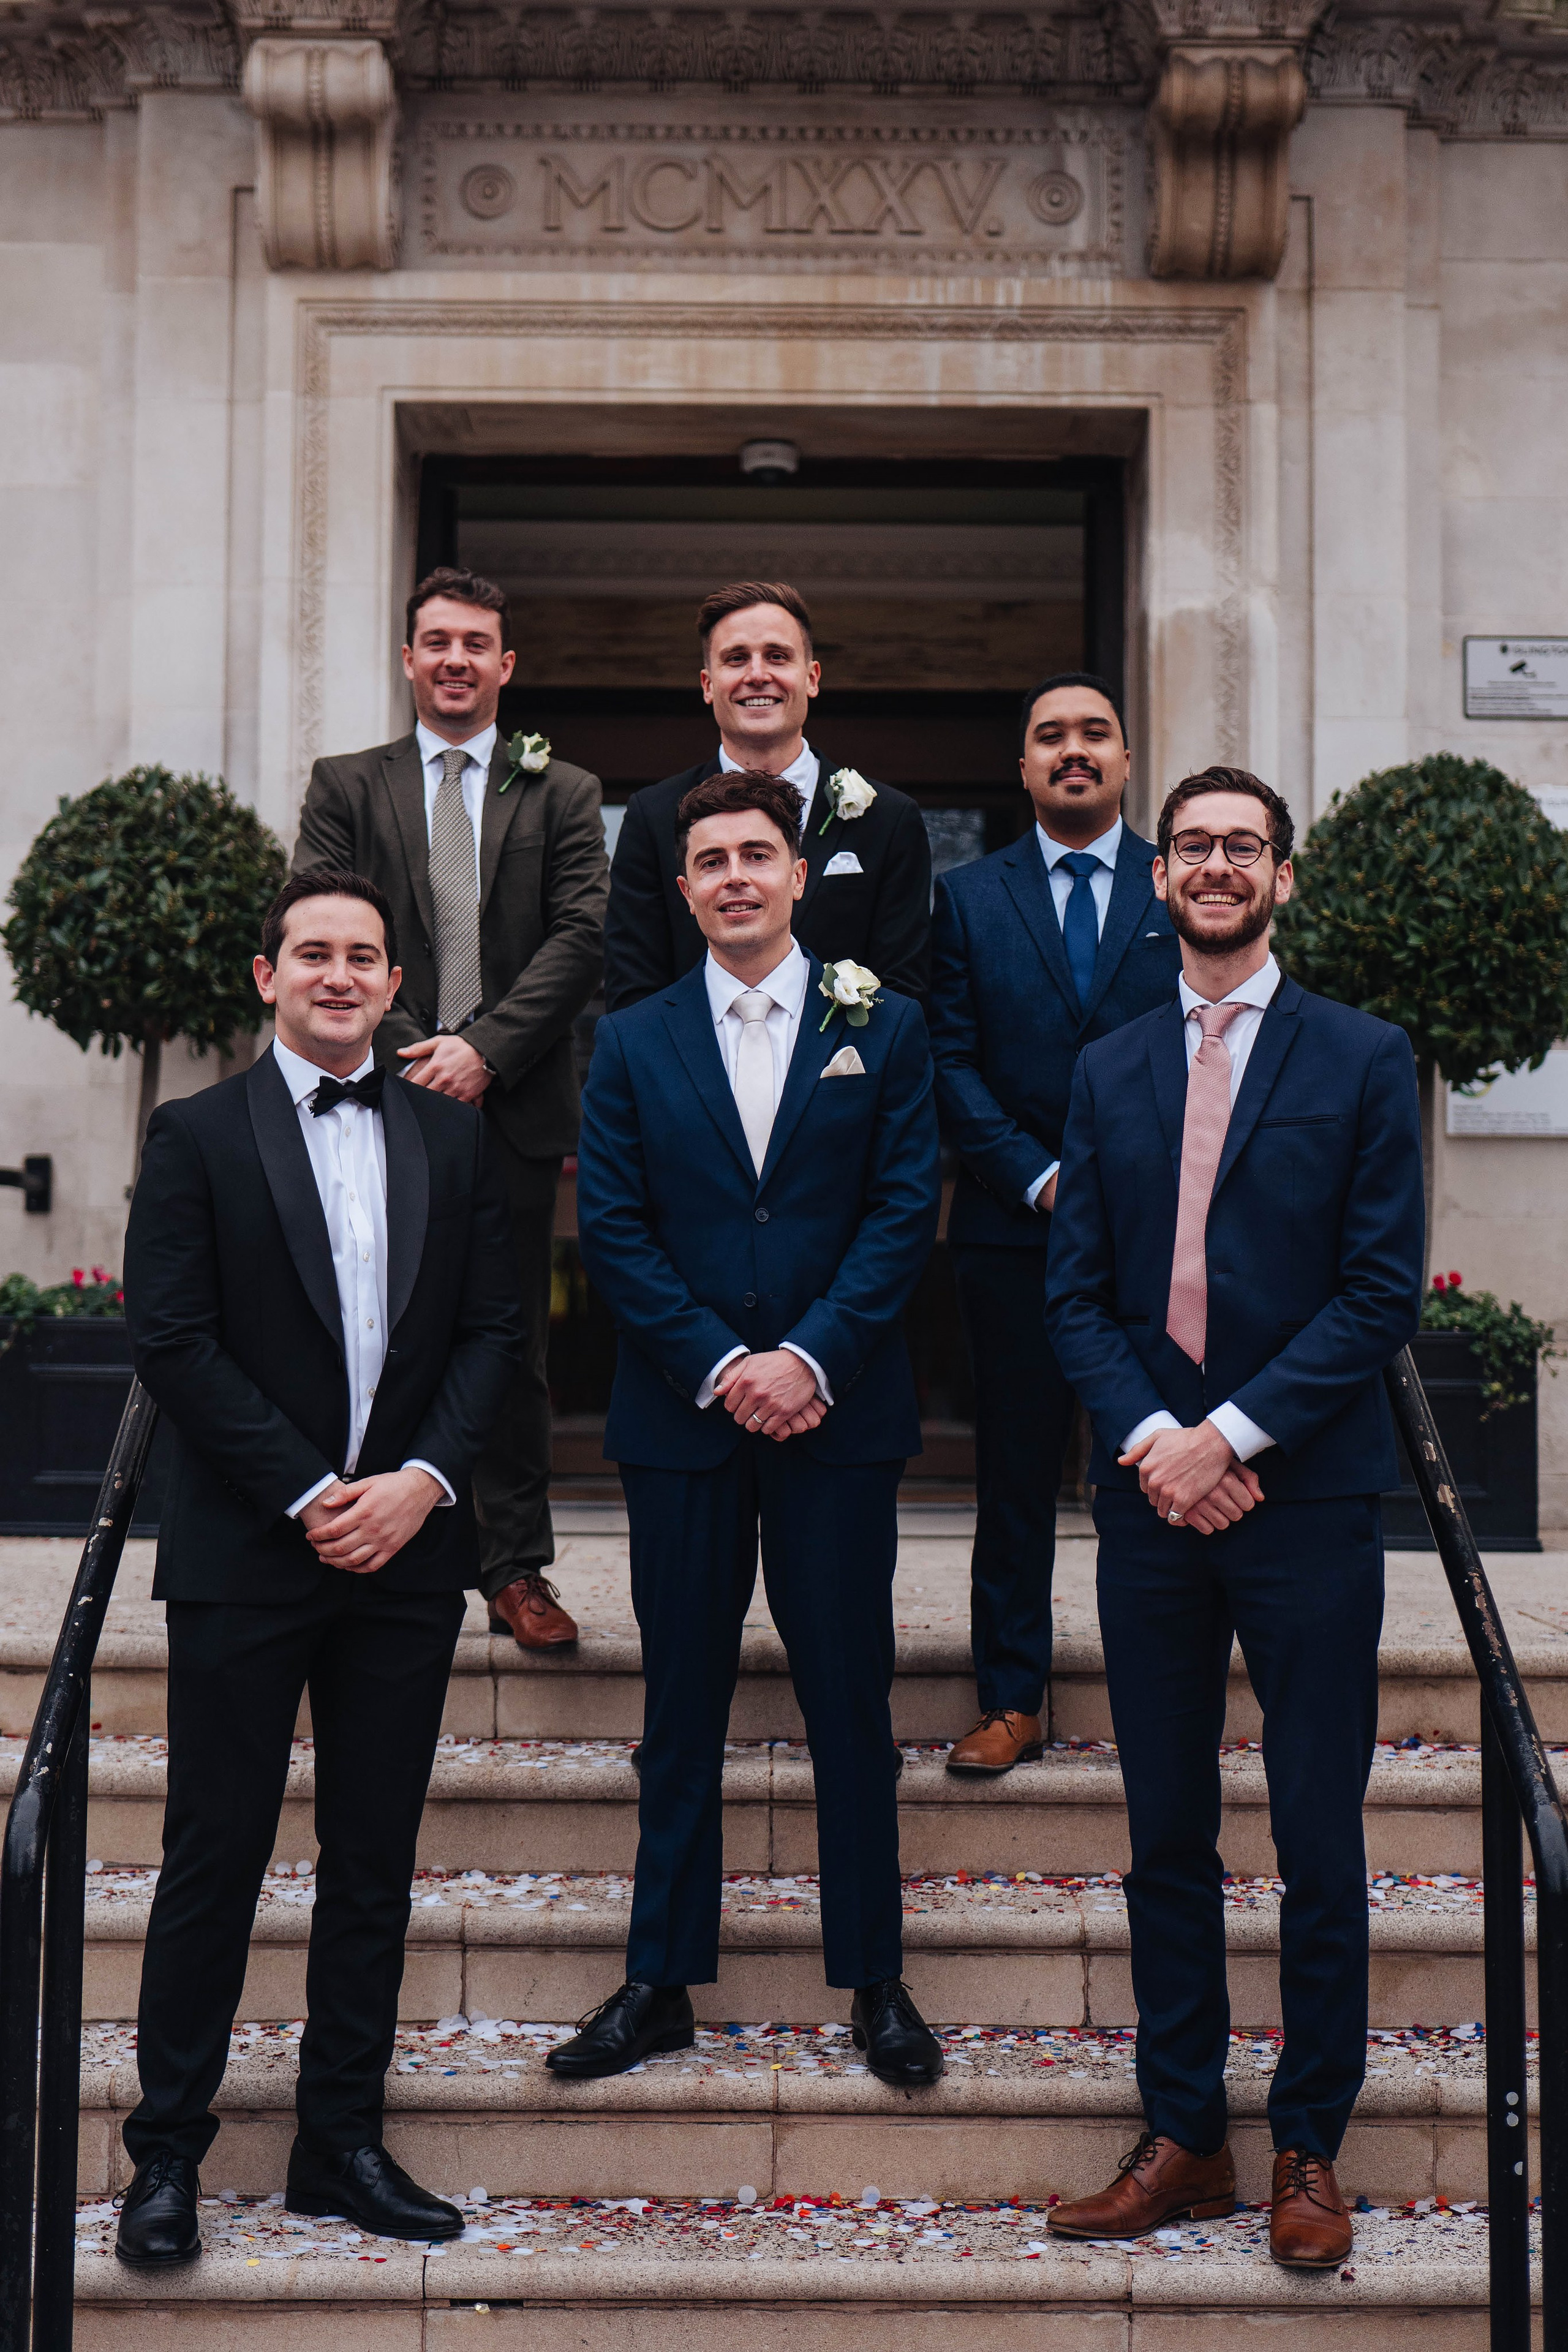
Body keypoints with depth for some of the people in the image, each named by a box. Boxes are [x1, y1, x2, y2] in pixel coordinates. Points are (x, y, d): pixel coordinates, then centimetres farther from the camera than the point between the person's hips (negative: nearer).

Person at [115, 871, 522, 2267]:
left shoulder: (453, 1139, 10)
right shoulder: (199, 1137, 1)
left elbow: (494, 1329, 6)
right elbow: (173, 1343, -6)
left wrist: (423, 1478, -9)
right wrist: (309, 1494, -12)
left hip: (408, 1547, 3)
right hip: (245, 1553, -3)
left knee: (375, 1868, 9)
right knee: (215, 1858, 3)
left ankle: (343, 2145, 21)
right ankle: (167, 2152, 17)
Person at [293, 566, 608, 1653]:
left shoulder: (563, 793, 10)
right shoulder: (346, 786, 11)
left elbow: (583, 936, -1)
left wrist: (485, 1049, -13)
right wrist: (404, 1049, -12)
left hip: (513, 1106, 0)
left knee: (516, 1346, 5)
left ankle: (518, 1566, 14)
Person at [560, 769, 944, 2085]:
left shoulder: (883, 1028, 5)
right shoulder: (633, 1045, 7)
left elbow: (907, 1210, -2)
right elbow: (612, 1230, 1)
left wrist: (809, 1358, -13)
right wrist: (721, 1365, -11)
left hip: (838, 1415, -1)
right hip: (682, 1419, 1)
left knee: (852, 1704, 5)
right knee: (682, 1709, 9)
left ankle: (876, 1983, 17)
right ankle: (662, 1983, 19)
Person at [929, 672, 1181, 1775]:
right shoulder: (968, 897, 9)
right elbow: (952, 1063, 3)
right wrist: (1039, 1177, -9)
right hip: (1017, 1230, 0)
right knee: (1016, 1473, 4)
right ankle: (1012, 1701, 13)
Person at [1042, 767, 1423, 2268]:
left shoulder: (1364, 1061, 1)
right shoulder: (1108, 1072, 11)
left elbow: (1381, 1292, -5)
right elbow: (1075, 1292, 7)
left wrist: (1233, 1433, -13)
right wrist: (1149, 1438, -9)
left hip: (1307, 1495, -3)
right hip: (1151, 1496, 3)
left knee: (1318, 1845, 4)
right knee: (1166, 1838, 10)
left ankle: (1308, 2150, 18)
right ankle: (1181, 2138, 21)